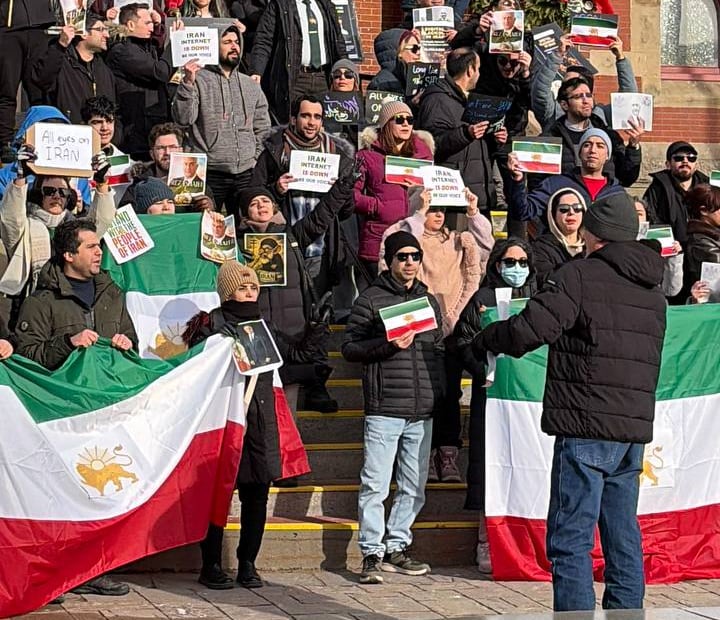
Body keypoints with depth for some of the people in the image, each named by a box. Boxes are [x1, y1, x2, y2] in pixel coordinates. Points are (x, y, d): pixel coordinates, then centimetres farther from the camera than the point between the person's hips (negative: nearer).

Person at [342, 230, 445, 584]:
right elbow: (349, 348, -2)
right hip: (384, 409, -5)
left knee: (414, 488, 8)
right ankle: (372, 554, -2)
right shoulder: (371, 300, 1)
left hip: (422, 412, 5)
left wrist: (438, 393, 11)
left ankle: (395, 549, 18)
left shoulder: (429, 301, 17)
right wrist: (388, 345, -15)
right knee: (376, 485, -7)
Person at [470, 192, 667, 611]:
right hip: (635, 427, 7)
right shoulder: (653, 289, 17)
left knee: (571, 540, -7)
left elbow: (530, 329, -13)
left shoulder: (580, 276, -7)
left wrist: (484, 341, 6)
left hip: (587, 425, -7)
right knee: (623, 536, 12)